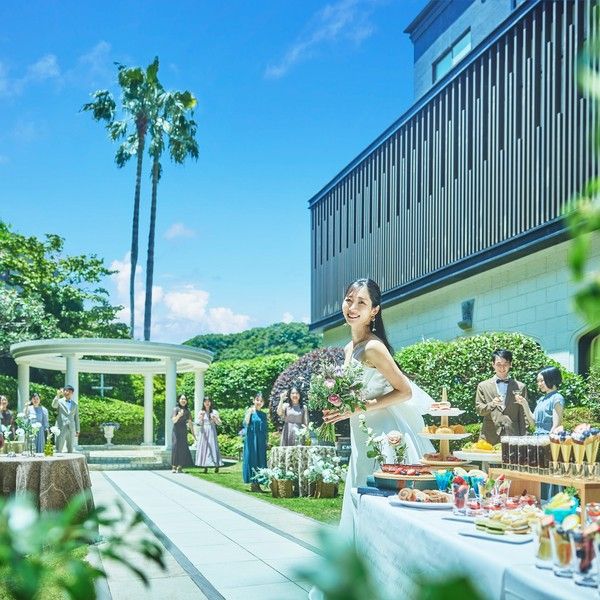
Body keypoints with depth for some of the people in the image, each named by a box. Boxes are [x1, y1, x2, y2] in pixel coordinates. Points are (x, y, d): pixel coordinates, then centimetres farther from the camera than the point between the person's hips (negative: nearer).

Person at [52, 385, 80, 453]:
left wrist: (77, 430, 12)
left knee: (70, 449, 7)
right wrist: (58, 395, -31)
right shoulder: (59, 401, 4)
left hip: (71, 429, 4)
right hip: (61, 428, -3)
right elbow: (54, 405, -19)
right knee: (59, 449, -7)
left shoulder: (75, 404, 14)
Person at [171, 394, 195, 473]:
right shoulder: (176, 409, 1)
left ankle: (179, 467, 1)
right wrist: (179, 415, -28)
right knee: (176, 447, -10)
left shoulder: (187, 411, 13)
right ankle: (174, 466, -6)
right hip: (176, 431, -4)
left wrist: (193, 434, 14)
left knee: (183, 448, -3)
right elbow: (173, 420, -9)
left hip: (184, 431, 4)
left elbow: (190, 423, 15)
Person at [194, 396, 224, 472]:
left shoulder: (214, 412, 7)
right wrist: (201, 417, -15)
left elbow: (219, 423, 5)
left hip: (211, 432, -1)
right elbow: (197, 423, 2)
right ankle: (205, 467, -2)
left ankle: (216, 466, -5)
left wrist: (215, 419, -14)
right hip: (203, 432, 1)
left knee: (213, 447, -8)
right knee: (203, 448, -4)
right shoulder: (201, 412, 9)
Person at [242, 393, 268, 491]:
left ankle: (258, 482, 9)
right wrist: (249, 413, -21)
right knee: (252, 459, -4)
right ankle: (252, 483, -1)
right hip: (251, 439, -5)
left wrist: (266, 442, 12)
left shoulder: (264, 415, 11)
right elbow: (245, 424, -14)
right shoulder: (250, 412, -2)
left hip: (261, 441, 5)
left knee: (261, 460, 3)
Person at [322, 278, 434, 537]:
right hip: (363, 437, 9)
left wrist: (361, 408, -18)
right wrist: (340, 409, 2)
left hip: (384, 433, -9)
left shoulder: (373, 347, -14)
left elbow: (405, 391, -14)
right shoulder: (349, 349, 12)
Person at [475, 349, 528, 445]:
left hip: (513, 437, 0)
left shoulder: (520, 387, 11)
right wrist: (492, 404, -14)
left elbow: (523, 416, 10)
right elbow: (479, 409, 6)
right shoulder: (483, 386, 11)